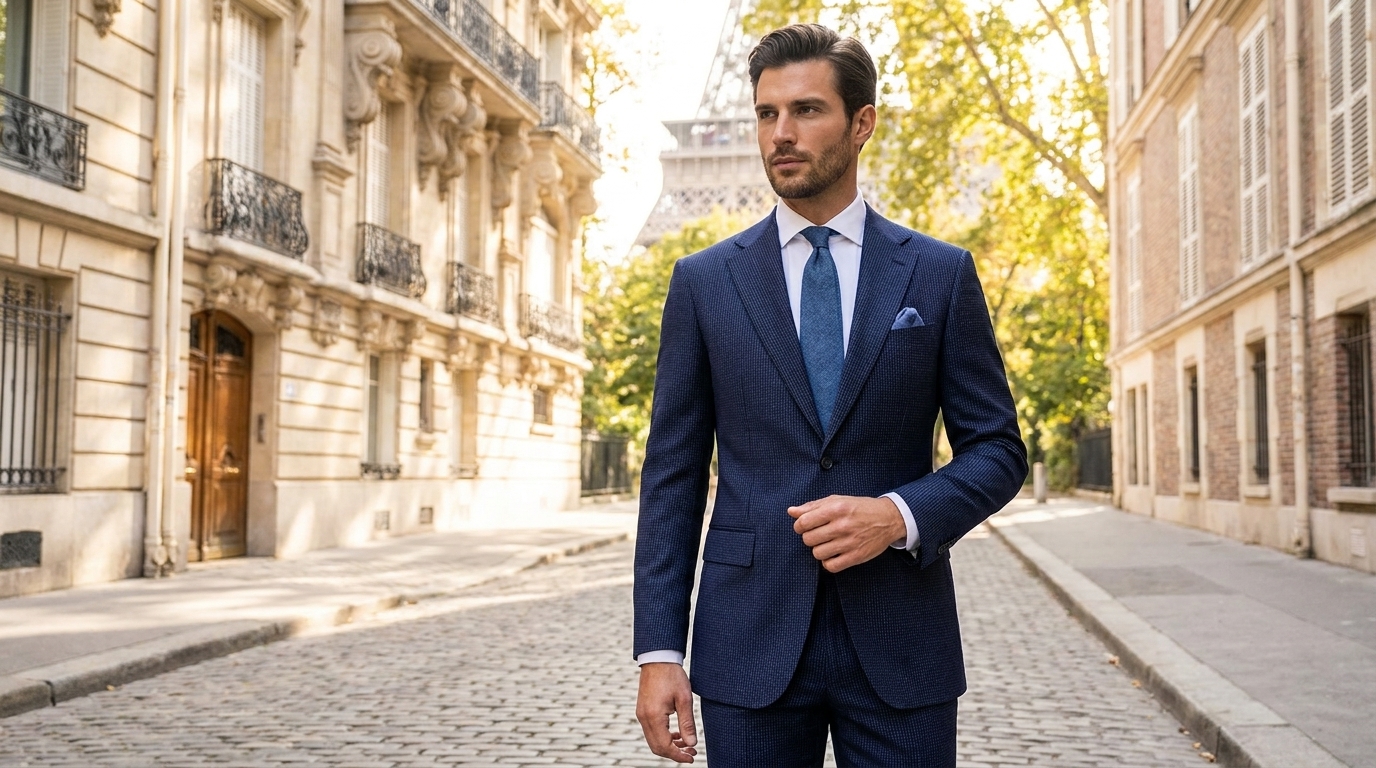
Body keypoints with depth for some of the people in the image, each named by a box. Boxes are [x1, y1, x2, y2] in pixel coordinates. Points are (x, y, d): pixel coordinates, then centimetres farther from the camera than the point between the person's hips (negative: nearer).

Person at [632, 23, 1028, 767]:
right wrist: (658, 651, -4)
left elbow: (997, 449, 5)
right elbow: (672, 474, 3)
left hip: (900, 647, 0)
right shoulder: (704, 281, 4)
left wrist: (900, 516, -15)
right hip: (750, 646, 1)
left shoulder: (941, 274, 3)